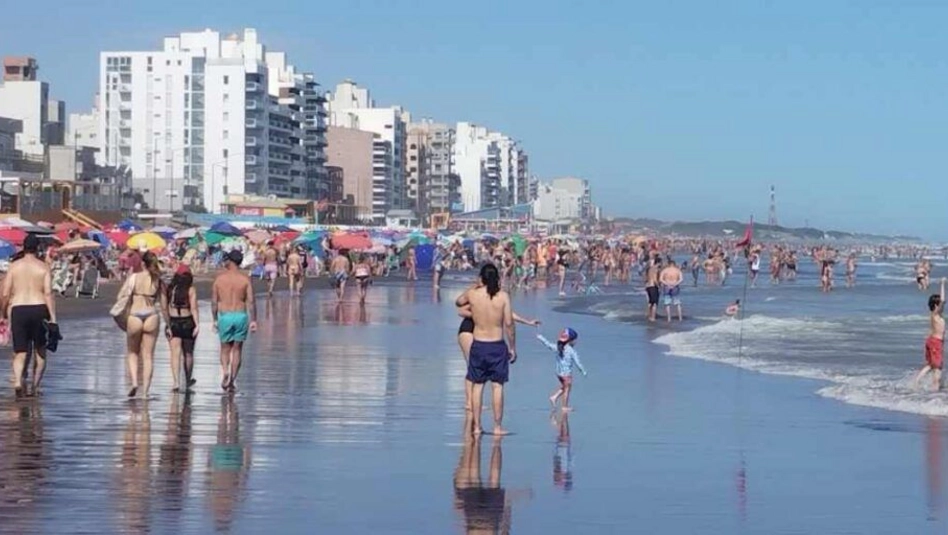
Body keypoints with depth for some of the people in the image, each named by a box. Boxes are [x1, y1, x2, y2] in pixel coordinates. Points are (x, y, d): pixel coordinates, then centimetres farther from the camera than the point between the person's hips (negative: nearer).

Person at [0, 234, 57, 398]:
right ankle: (35, 387, 16)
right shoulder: (43, 268, 2)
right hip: (39, 309, -1)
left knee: (20, 352, 1)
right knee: (40, 351, 15)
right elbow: (48, 294, -7)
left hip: (18, 310, 1)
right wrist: (53, 318, -8)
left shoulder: (14, 267, 4)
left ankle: (18, 382, -23)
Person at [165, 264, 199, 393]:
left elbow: (165, 308, -1)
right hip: (187, 322, 0)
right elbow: (193, 308, -12)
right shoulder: (191, 290, -6)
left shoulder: (169, 289, -1)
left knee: (175, 354, -3)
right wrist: (197, 324, -12)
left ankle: (176, 383, -17)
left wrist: (167, 324, 6)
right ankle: (188, 382, 29)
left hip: (173, 323, 0)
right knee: (188, 354, 15)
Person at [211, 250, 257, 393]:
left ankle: (225, 371, -14)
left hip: (224, 316, 0)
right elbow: (251, 301, -7)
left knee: (225, 348, 13)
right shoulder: (245, 279, -3)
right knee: (237, 349, 10)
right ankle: (232, 380, 9)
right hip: (241, 315, 0)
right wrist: (253, 320, -3)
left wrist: (215, 319, 11)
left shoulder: (219, 278, -1)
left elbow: (214, 301, 2)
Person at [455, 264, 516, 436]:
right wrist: (513, 348, 0)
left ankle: (477, 426, 11)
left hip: (478, 345, 2)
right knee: (498, 386, 4)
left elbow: (458, 302, 18)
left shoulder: (472, 294, -4)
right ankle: (498, 426, 5)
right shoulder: (503, 296, -9)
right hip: (497, 346, -2)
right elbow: (509, 323, -9)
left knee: (477, 386, 9)